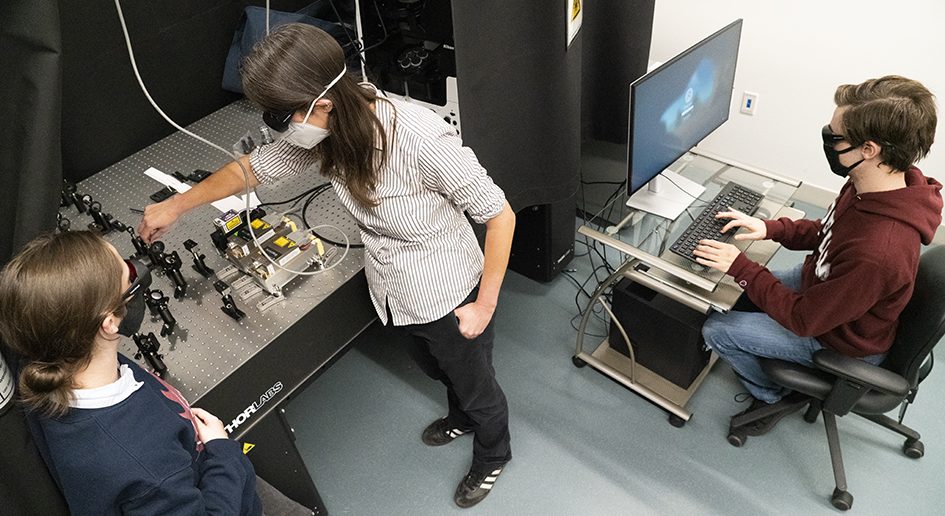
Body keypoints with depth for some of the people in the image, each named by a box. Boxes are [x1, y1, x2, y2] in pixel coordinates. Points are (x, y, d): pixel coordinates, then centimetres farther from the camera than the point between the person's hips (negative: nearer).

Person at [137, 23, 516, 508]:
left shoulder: (421, 137, -36)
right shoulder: (323, 131, -14)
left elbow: (500, 215, -26)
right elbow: (253, 167, 4)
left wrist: (486, 304, -18)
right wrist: (174, 206, 14)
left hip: (450, 299, -6)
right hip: (396, 294, 7)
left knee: (474, 385, 21)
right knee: (432, 366, 33)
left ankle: (492, 457, 54)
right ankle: (462, 417, 67)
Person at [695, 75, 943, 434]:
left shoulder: (878, 252, -42)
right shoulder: (872, 186, -16)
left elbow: (804, 319, -30)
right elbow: (828, 232, 6)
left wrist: (741, 267, -24)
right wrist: (770, 228, -8)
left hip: (837, 337, -8)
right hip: (821, 285, 8)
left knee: (715, 329, -6)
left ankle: (772, 397, 22)